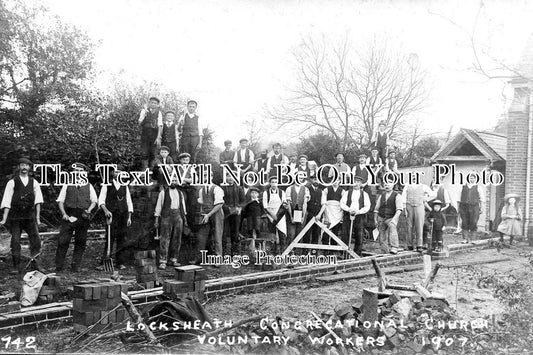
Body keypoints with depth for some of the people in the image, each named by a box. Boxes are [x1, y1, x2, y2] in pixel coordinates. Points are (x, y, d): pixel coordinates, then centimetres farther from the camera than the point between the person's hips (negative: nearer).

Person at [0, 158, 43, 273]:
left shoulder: (34, 182, 7)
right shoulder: (12, 182, 1)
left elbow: (37, 200, 6)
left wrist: (37, 216, 0)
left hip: (30, 216, 1)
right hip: (15, 216, -1)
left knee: (36, 240, -9)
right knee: (15, 242, 3)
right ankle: (16, 267, 12)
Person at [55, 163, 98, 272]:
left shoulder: (89, 186, 12)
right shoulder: (67, 185, 9)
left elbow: (94, 201, 15)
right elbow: (60, 201, 7)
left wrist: (89, 210, -3)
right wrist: (64, 213, -7)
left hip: (83, 217, 1)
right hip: (69, 217, -1)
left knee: (80, 242, 5)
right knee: (63, 241, -5)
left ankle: (76, 266, 15)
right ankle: (58, 267, 2)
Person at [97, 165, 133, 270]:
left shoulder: (125, 186, 14)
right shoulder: (107, 185, 6)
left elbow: (129, 202, 14)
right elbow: (101, 200, 1)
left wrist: (129, 217, 7)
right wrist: (106, 210, -17)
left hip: (123, 216, 3)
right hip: (111, 215, -3)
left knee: (122, 240, 3)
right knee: (109, 239, -7)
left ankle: (121, 263, 8)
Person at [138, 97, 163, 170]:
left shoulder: (158, 112, 5)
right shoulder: (144, 110, 4)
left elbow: (160, 126, -2)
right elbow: (140, 123, -2)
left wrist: (158, 138, -11)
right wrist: (144, 115, -18)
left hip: (154, 136, 1)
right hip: (145, 135, -1)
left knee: (152, 154, 2)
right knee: (145, 153, -6)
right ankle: (144, 170, -3)